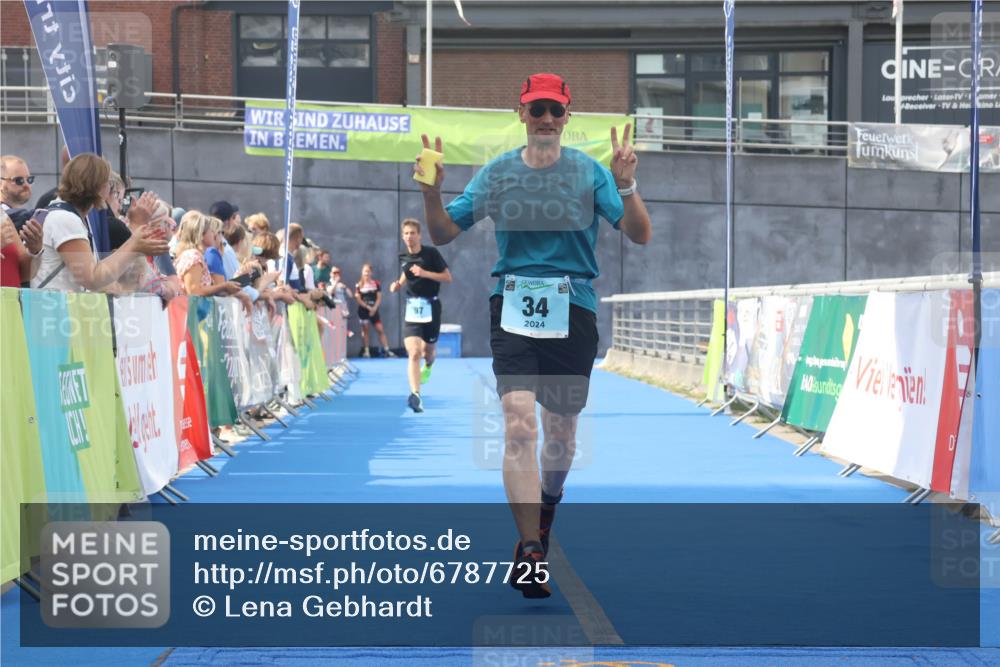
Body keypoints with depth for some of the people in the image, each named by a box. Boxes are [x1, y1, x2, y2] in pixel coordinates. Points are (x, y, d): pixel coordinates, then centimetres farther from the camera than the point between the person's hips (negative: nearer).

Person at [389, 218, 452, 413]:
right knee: (414, 353, -16)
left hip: (431, 307, -1)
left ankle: (428, 365, 54)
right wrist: (398, 284, 4)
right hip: (412, 308, 1)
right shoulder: (403, 257, 4)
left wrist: (425, 273, -21)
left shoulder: (431, 253, -9)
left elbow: (448, 277, -9)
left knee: (427, 351, 15)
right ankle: (415, 395, -26)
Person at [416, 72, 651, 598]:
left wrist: (625, 186, -23)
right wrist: (432, 192, -11)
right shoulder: (496, 173, 7)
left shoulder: (589, 173, 2)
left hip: (573, 309, 1)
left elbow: (639, 234, -6)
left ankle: (545, 510, 42)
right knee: (519, 424, -17)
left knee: (561, 433, 10)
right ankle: (531, 553, -18)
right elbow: (443, 234, 9)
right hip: (513, 305, 0)